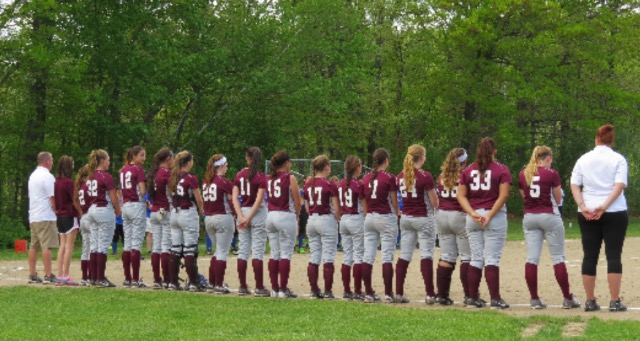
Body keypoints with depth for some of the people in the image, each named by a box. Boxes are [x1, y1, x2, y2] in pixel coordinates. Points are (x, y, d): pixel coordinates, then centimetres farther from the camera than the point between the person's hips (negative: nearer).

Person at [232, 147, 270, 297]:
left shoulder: (239, 175, 5)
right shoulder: (261, 177, -8)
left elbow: (235, 197, -1)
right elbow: (259, 200, -15)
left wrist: (241, 217, -7)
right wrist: (248, 218, -13)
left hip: (243, 212, 4)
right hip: (257, 214, -4)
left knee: (243, 250, 9)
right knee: (257, 251, -3)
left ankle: (243, 287, 10)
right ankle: (259, 288, -4)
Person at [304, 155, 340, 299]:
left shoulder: (308, 185, 6)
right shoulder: (330, 185, -11)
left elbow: (307, 207, 10)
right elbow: (336, 208, -10)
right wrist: (338, 219, 5)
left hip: (312, 221, 6)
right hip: (327, 220, -6)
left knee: (313, 257, 9)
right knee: (328, 257, -2)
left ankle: (314, 290, 10)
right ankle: (328, 291, -4)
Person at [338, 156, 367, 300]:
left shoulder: (341, 184, 6)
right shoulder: (359, 184, -13)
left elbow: (338, 205, 9)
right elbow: (365, 207, -11)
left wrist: (340, 219, 17)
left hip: (344, 219, 6)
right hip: (357, 219, -6)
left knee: (347, 256, 11)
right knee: (358, 255, -2)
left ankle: (346, 291, 12)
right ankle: (357, 291, -3)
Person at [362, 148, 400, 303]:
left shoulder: (366, 178, 5)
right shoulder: (389, 178, -9)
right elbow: (394, 201, -4)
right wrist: (397, 213, 13)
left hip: (369, 217, 5)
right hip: (386, 218, -5)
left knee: (368, 256, 5)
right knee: (387, 256, -3)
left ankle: (368, 293, 6)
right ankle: (388, 294, -6)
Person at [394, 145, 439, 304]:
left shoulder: (400, 176, 4)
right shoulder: (425, 176, -14)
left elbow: (402, 196, 10)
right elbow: (434, 202, -9)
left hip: (405, 218, 6)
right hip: (422, 218, -5)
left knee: (404, 255, 8)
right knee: (426, 254, -4)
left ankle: (399, 293, 7)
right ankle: (430, 294, -8)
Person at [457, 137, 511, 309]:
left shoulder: (468, 170, 8)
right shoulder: (501, 169, -3)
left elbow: (461, 195, 2)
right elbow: (503, 195, -12)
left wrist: (473, 213, -7)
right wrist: (490, 216, -13)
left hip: (473, 218, 4)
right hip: (495, 217, -4)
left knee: (475, 259, 9)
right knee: (492, 259, -4)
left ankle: (473, 298, 9)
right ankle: (495, 299, -6)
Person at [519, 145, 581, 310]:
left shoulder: (523, 174, 5)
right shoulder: (551, 174, -8)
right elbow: (558, 199, -1)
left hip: (529, 217, 4)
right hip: (549, 216, -4)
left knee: (531, 258, 2)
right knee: (558, 257, 2)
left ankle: (534, 299, 1)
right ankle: (567, 299, 5)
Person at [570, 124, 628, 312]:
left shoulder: (584, 159, 8)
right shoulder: (618, 159, 0)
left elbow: (574, 185, 1)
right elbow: (620, 185, -12)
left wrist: (582, 207, -8)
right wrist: (604, 206, -17)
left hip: (587, 214, 3)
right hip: (615, 213, -3)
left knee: (590, 256, 5)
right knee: (613, 256, -1)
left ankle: (590, 301, 5)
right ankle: (615, 302, -3)